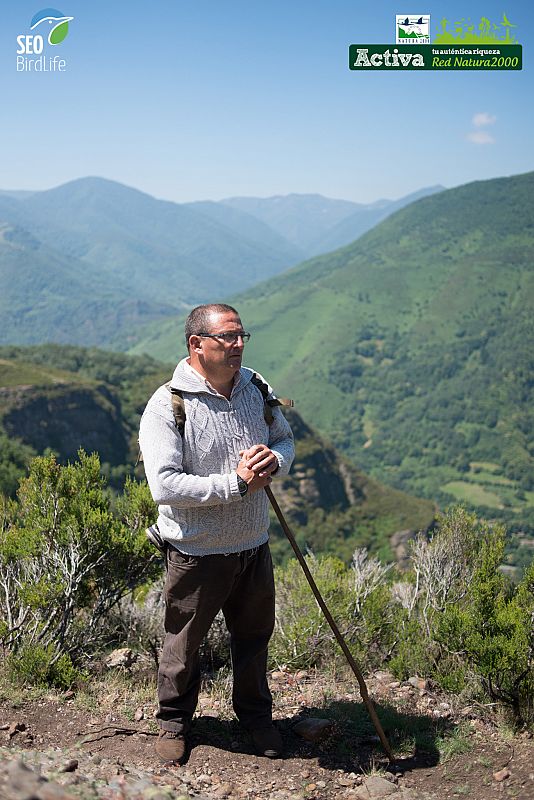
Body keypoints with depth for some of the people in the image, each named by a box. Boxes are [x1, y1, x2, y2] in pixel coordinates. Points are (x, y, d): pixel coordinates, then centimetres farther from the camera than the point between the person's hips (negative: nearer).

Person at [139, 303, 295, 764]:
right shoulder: (167, 406, -19)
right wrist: (236, 484, -27)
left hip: (254, 546, 5)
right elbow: (165, 485, -26)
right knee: (184, 644, 14)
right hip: (197, 553, -5)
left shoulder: (257, 389, 0)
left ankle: (256, 714, 45)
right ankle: (175, 720, 40)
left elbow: (286, 438, 14)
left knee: (254, 637, 21)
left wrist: (273, 460, -10)